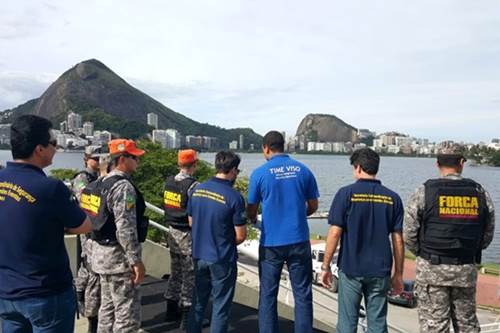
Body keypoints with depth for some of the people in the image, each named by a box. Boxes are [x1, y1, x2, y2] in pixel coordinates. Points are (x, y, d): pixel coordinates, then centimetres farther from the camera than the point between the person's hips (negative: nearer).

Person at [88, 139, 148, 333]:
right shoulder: (123, 186, -19)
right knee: (128, 314, -2)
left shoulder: (101, 183, 10)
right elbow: (126, 229, -25)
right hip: (118, 256, -10)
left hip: (102, 252, 10)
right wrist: (136, 261, -20)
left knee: (108, 307, 21)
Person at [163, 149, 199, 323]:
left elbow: (166, 206, 11)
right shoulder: (192, 185, -19)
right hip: (188, 234, -8)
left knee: (175, 272, 18)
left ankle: (171, 310, 28)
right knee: (190, 275, 3)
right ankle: (188, 315, 11)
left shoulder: (168, 182, 4)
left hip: (172, 232, 8)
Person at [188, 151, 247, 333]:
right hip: (222, 259, -5)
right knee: (220, 307, 10)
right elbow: (241, 236, -13)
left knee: (198, 301, 21)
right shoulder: (234, 197, -18)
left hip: (199, 254, 6)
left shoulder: (197, 189, -2)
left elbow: (191, 222, 10)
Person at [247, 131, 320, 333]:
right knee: (302, 294, 10)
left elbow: (251, 210, 3)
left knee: (268, 295, 11)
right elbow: (313, 206, 8)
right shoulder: (303, 170, 1)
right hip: (299, 241, 2)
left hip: (271, 243, -1)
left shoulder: (259, 173, -5)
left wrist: (253, 219, 26)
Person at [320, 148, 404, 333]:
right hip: (380, 271, 3)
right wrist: (398, 274, 11)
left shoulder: (346, 193, -8)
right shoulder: (392, 198, 1)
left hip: (351, 270, -2)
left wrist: (325, 266, -2)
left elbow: (335, 233, -11)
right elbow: (398, 240, 2)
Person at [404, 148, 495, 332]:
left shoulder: (424, 192, -8)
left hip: (432, 269, -3)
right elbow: (487, 235, 8)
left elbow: (409, 234, -8)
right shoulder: (480, 193, 2)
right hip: (467, 270, 3)